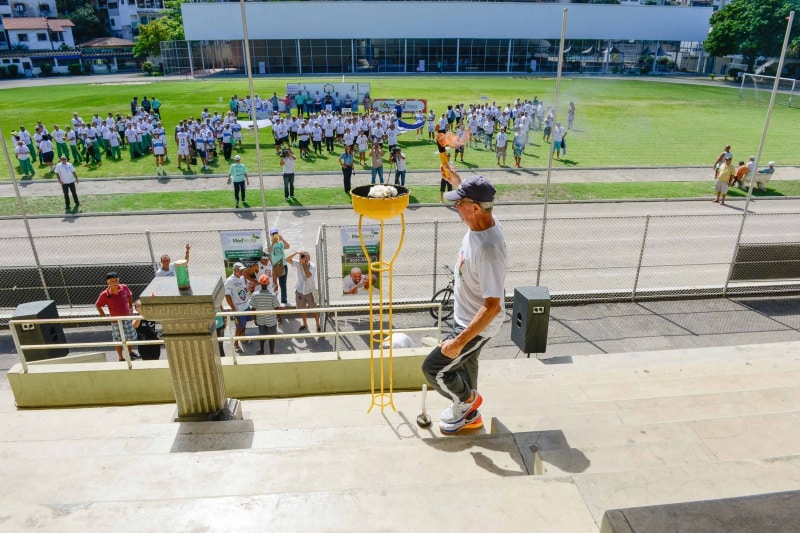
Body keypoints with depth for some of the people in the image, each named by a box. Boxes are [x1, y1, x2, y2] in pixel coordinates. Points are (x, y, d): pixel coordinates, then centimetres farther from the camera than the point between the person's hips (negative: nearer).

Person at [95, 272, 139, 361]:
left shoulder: (124, 288, -10)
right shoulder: (105, 294, -18)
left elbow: (130, 296, 11)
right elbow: (97, 305, -6)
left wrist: (131, 308, 7)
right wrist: (105, 317, -8)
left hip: (127, 317, 4)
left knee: (131, 336, 19)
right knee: (118, 340, 7)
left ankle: (130, 352, 45)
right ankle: (121, 358, 25)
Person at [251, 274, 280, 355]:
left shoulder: (255, 295, -16)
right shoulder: (272, 295, -22)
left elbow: (253, 309, -8)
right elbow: (276, 308, -13)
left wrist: (255, 319, 7)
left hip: (260, 320, 2)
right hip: (271, 320, -2)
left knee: (261, 335, 23)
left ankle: (261, 351, 40)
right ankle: (271, 352, 27)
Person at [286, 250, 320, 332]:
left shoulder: (313, 266, -18)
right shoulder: (298, 263, -9)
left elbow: (308, 275, -34)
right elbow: (287, 259, -19)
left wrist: (304, 265, -29)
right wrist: (296, 253, -30)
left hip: (310, 291, -4)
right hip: (299, 291, 4)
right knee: (302, 309, 18)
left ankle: (318, 326, 19)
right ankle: (305, 325, 37)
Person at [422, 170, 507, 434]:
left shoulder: (488, 249, -38)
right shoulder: (481, 221, -11)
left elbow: (493, 306, -36)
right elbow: (471, 196, 18)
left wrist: (459, 341, -35)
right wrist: (454, 178, 29)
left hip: (478, 325, -9)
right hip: (466, 317, 9)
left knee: (433, 368, 0)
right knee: (465, 363, 27)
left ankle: (467, 400, 29)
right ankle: (470, 414, 51)